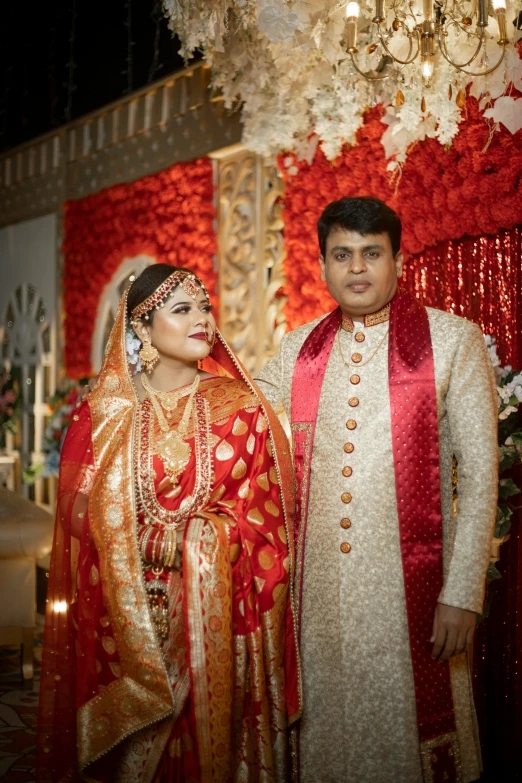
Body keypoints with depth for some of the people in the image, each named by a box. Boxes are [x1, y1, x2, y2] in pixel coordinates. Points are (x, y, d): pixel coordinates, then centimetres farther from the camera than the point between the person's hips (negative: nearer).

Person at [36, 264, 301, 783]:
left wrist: (193, 538, -10)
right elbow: (84, 520, 2)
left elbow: (263, 515, 0)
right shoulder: (103, 414, 1)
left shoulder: (240, 408, 1)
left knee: (211, 733, 8)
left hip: (215, 615, 0)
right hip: (127, 616, 0)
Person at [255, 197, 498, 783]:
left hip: (409, 583, -3)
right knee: (323, 735, 13)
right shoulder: (298, 349, 8)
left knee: (404, 732, 5)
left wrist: (462, 595, -11)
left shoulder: (452, 341, -3)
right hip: (316, 584, 3)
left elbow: (479, 475, -6)